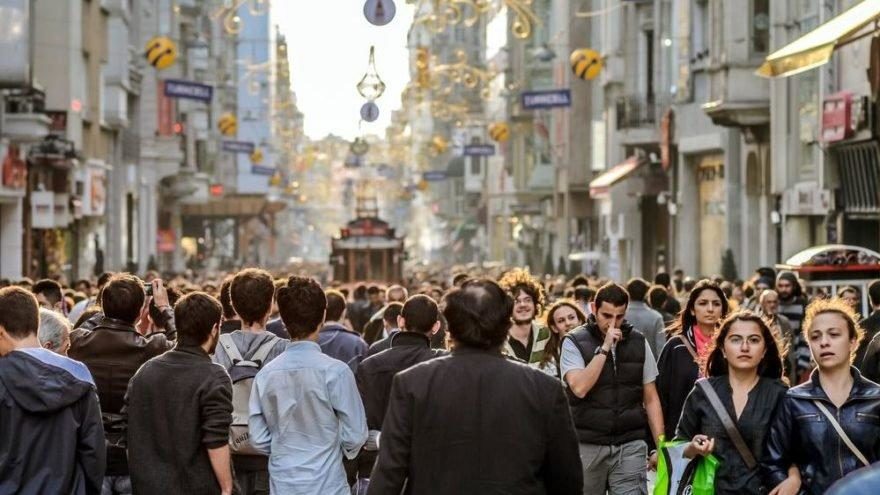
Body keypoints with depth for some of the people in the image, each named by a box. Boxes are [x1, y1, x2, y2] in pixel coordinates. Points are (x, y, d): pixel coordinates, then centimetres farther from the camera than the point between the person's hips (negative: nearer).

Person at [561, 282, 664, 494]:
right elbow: (579, 388, -16)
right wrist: (604, 348, -15)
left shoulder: (639, 342, 7)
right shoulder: (574, 342, -1)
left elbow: (651, 398, 10)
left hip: (630, 445, 1)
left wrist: (661, 446, 3)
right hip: (588, 445, -1)